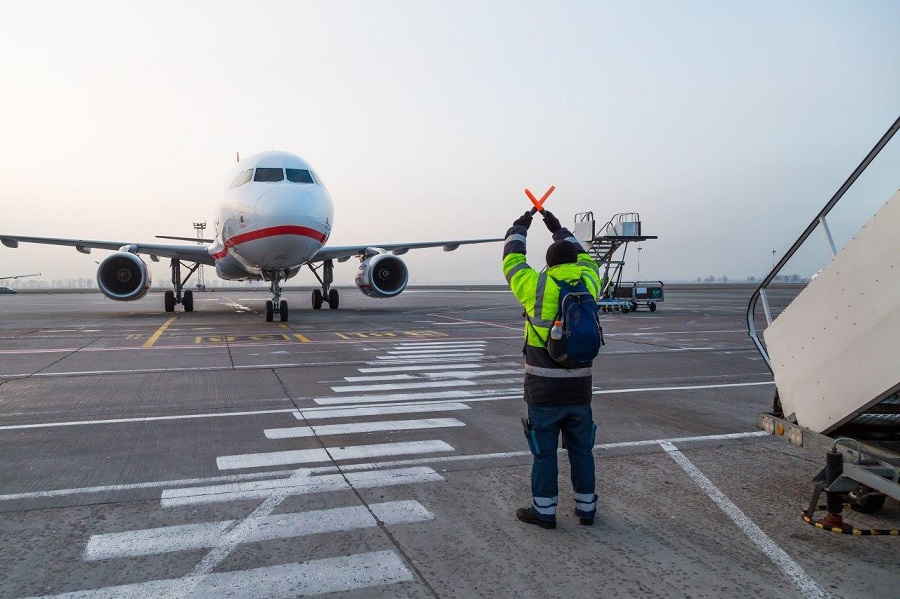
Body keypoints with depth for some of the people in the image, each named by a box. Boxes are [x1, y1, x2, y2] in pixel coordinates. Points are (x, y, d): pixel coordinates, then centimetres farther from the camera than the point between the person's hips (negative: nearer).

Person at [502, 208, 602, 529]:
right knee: (581, 449, 16)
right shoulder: (588, 283, 1)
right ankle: (586, 508, 27)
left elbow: (512, 261, 7)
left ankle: (544, 511, 18)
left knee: (544, 451, 7)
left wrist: (519, 228, 23)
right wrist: (559, 228, 32)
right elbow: (583, 259, 22)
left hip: (543, 390, -3)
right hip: (579, 388, 4)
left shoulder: (537, 286, -10)